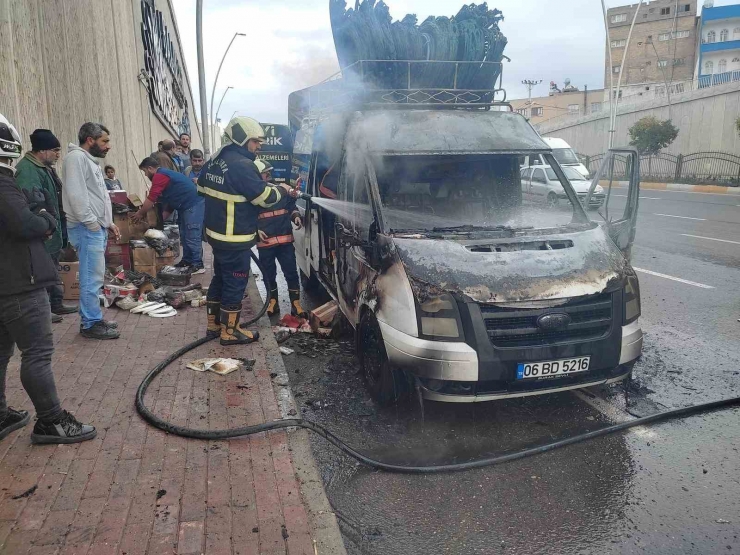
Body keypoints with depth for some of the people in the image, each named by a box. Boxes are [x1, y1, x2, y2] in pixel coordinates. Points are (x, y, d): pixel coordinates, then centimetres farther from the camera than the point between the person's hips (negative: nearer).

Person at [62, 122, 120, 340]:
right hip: (87, 229, -10)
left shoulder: (90, 160, 20)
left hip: (97, 228, 10)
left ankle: (93, 319, 22)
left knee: (94, 277, 14)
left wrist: (108, 222, 19)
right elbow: (76, 194, -21)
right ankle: (91, 324, 1)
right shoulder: (76, 157, -12)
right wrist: (91, 222, -18)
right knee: (92, 278, -6)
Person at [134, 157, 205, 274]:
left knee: (192, 236, -8)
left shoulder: (159, 176, -12)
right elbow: (170, 200, 21)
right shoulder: (164, 173, 21)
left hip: (194, 204, -11)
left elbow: (151, 199, -11)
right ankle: (187, 261, 21)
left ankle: (197, 265, -4)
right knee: (184, 235, 14)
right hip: (187, 205, 11)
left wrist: (140, 214, 4)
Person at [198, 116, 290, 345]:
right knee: (235, 284, 1)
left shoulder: (215, 160, 9)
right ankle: (230, 332, 11)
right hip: (234, 238, -10)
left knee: (220, 279, 20)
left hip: (216, 233, 10)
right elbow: (265, 197, -20)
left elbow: (202, 187, 21)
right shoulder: (242, 165, -22)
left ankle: (214, 324, 30)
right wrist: (282, 189, -2)